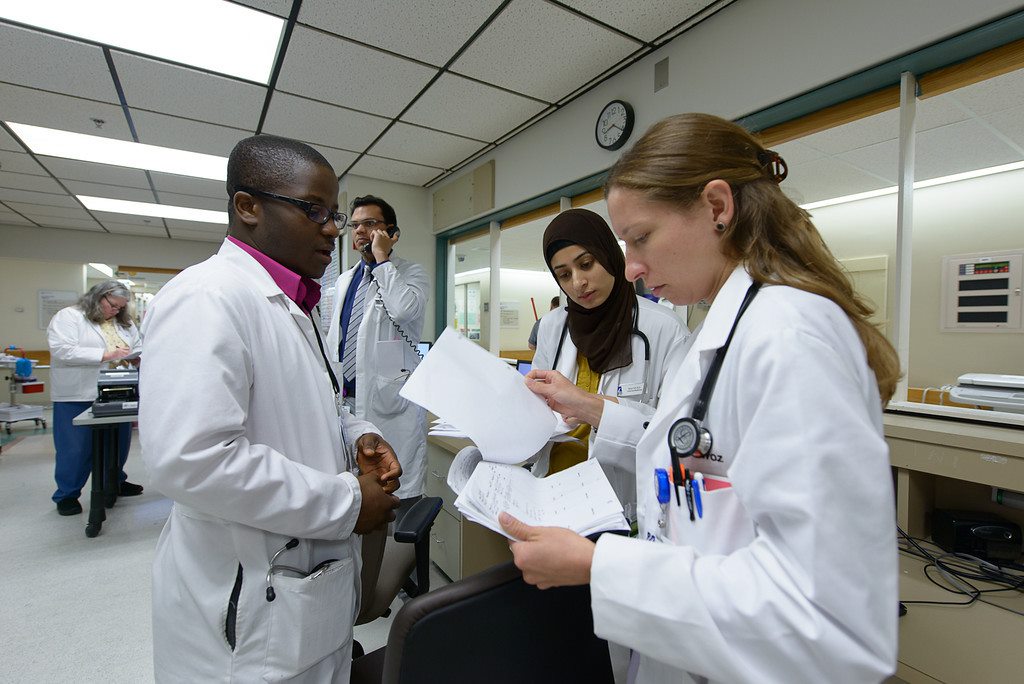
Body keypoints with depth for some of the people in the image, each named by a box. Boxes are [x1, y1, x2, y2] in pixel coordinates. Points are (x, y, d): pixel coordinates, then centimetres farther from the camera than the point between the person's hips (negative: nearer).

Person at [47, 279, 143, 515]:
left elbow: (138, 349, 13)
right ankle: (67, 495, 19)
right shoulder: (68, 317, -6)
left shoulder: (125, 323, 12)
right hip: (78, 397, -5)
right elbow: (63, 350, -19)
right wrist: (107, 355, -25)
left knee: (117, 443, 15)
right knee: (76, 448, 4)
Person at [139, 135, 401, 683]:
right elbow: (190, 459, -30)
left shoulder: (289, 304, 11)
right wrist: (346, 502, -22)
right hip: (249, 609, -9)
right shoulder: (207, 297, -21)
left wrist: (353, 435, -1)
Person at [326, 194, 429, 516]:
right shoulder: (345, 280, 18)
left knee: (399, 494, -2)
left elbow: (404, 309, -24)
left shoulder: (411, 274, -1)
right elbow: (334, 338, 22)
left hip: (389, 398, -6)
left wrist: (382, 259, -11)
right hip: (346, 397, 6)